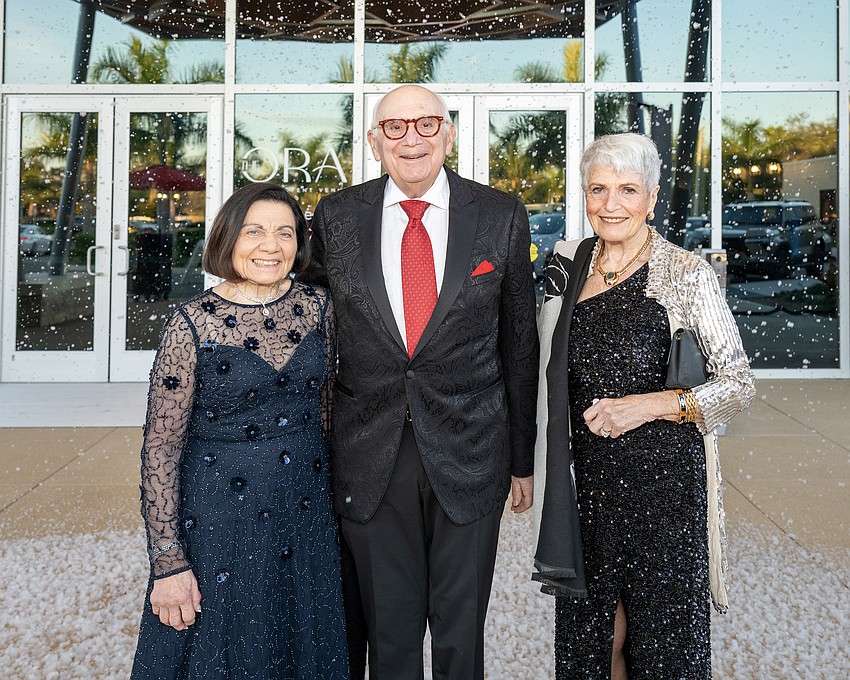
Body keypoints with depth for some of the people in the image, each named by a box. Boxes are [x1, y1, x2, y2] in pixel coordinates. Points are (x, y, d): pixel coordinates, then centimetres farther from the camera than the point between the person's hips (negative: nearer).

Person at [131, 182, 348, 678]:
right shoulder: (193, 324, -13)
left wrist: (333, 498, 13)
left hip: (308, 512, 4)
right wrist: (168, 563, -12)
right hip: (220, 520, -4)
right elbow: (161, 450, -10)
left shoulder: (317, 306, 0)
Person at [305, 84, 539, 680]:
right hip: (369, 457, 1)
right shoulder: (336, 217, 2)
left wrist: (522, 458, 7)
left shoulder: (502, 217, -1)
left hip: (469, 456, 0)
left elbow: (520, 343, 4)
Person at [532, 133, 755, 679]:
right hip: (587, 475, 4)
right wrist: (548, 473, 13)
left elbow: (739, 384, -7)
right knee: (590, 632, 14)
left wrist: (652, 404, -20)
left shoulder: (687, 274, -9)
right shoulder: (569, 263, 5)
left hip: (663, 476, -4)